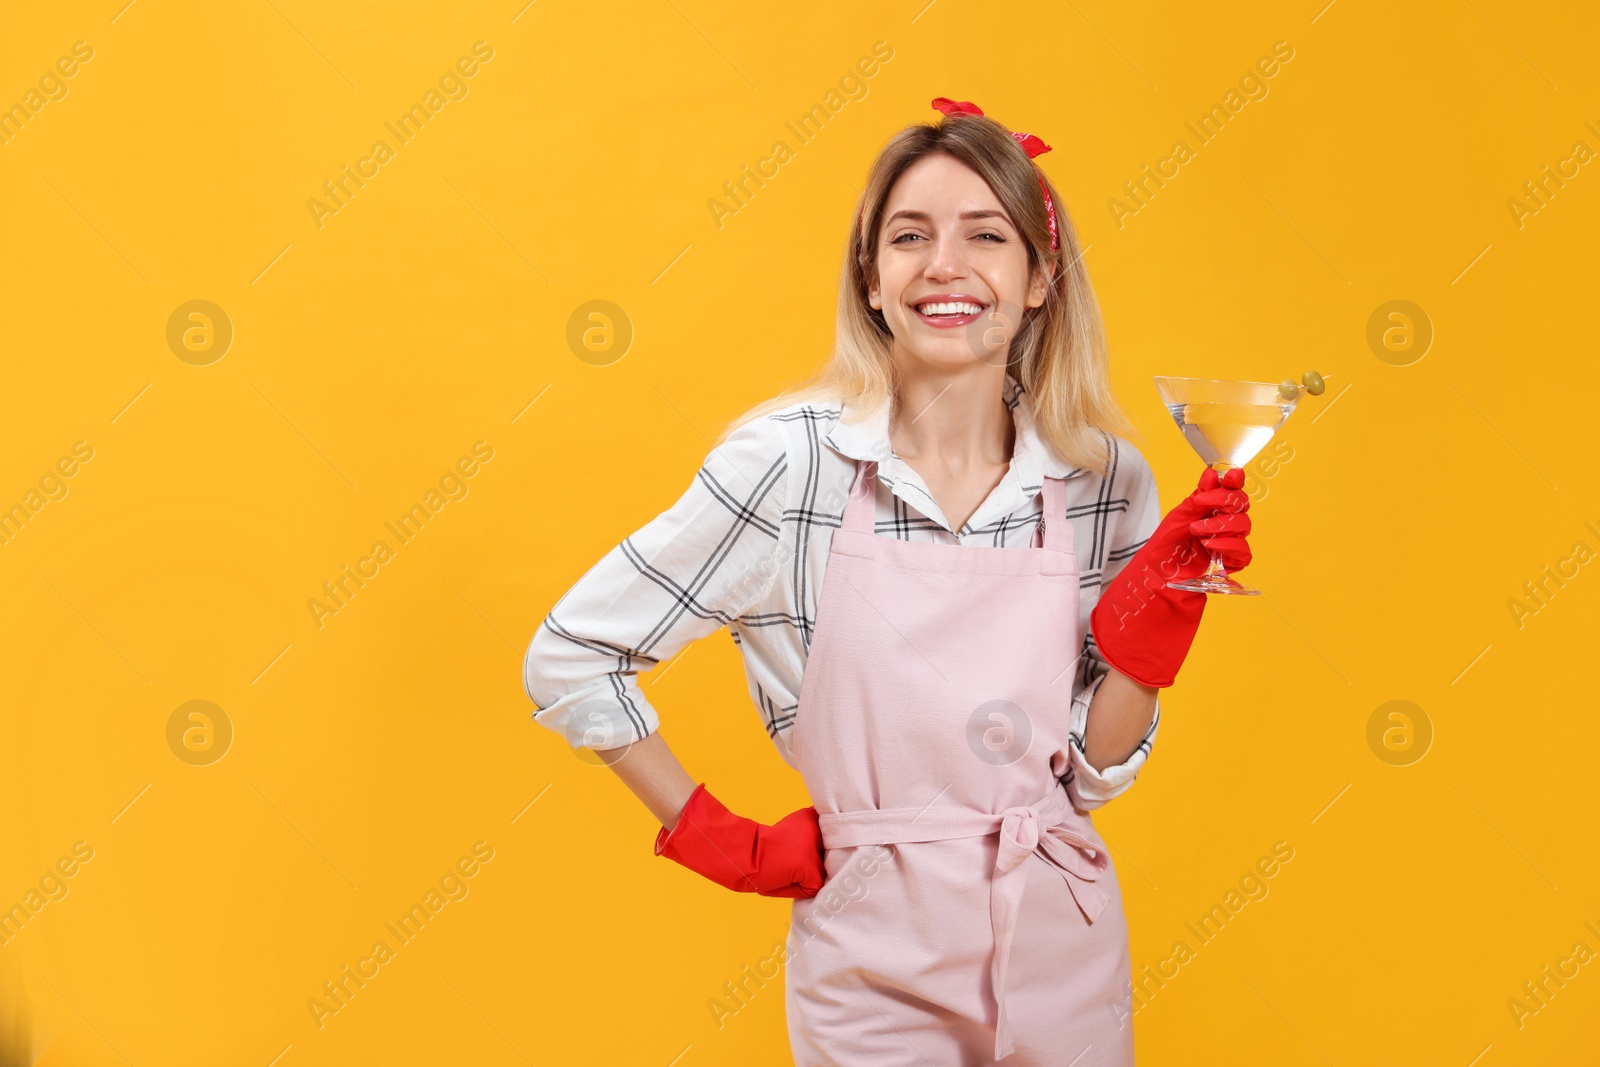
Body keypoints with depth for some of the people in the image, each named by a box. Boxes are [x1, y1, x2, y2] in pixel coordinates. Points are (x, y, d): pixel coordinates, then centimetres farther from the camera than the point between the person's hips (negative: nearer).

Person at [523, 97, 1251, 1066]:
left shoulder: (1105, 477, -5)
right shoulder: (792, 460, -14)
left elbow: (1096, 772, 0)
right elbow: (568, 656, -7)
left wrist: (1159, 606, -13)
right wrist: (724, 844, -4)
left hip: (1064, 951, 3)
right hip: (876, 963, -3)